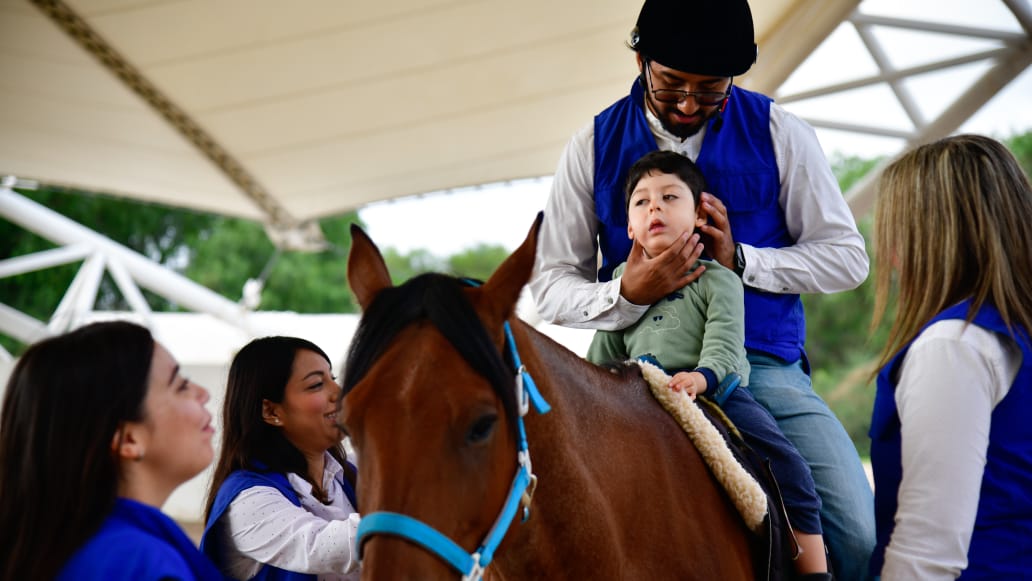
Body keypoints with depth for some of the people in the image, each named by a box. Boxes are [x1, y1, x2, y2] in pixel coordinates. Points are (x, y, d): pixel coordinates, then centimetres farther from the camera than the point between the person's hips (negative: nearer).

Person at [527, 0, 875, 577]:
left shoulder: (779, 133, 4)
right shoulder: (595, 145, 5)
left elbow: (846, 255, 6)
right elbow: (551, 282, 5)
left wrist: (741, 259, -10)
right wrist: (626, 294, -17)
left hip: (763, 364, 0)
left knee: (856, 531, -19)